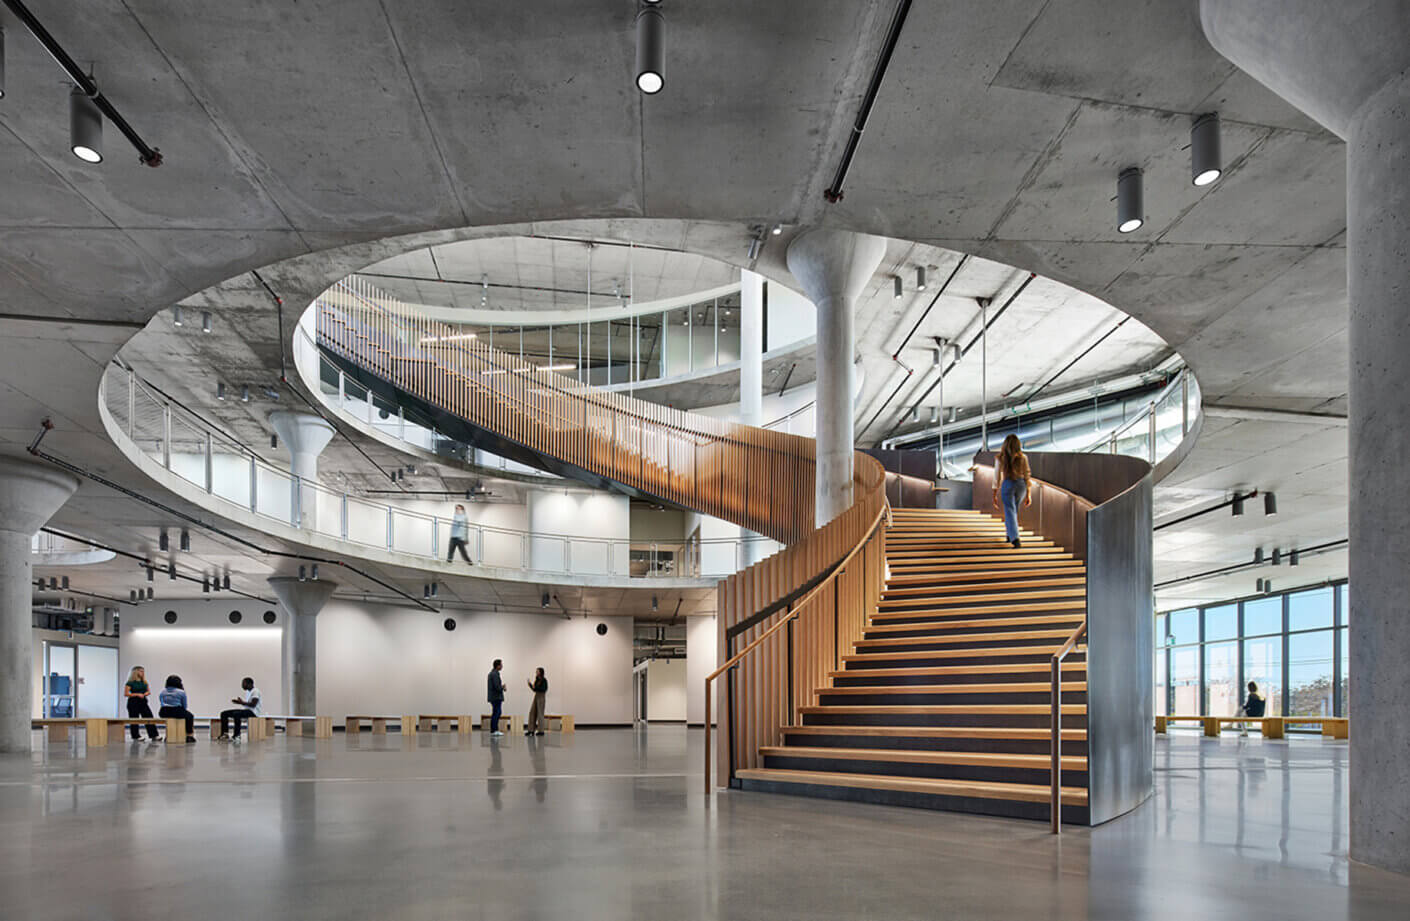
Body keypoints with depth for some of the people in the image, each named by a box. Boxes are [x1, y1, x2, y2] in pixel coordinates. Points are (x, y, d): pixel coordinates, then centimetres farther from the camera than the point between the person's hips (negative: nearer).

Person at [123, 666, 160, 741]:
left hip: (143, 701, 5)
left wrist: (145, 694, -8)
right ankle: (135, 737, 9)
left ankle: (153, 736, -6)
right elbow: (126, 694, -10)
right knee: (134, 720, 0)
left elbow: (149, 691, 15)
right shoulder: (130, 683, -6)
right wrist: (137, 694, -16)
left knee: (149, 718, -4)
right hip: (133, 702, -5)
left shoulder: (144, 682, 10)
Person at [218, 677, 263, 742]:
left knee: (236, 714, -38)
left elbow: (253, 704, -21)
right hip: (244, 709, 10)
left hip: (253, 711, -10)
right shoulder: (247, 692, 18)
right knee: (224, 713, 1)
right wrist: (239, 702, 3)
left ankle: (236, 736, -32)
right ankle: (225, 734, -5)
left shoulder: (255, 691, -12)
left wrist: (242, 702, -19)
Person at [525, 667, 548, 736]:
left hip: (541, 697, -8)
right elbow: (534, 689, 16)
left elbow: (544, 689, -17)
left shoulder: (544, 680, -8)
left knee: (540, 713, -6)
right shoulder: (537, 680, 14)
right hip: (536, 696, 8)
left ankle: (541, 731, -1)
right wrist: (530, 685, 3)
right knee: (532, 713, 2)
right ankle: (531, 730, 3)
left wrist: (535, 687, -20)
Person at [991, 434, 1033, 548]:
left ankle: (1015, 538, -20)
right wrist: (1028, 495, 8)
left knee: (1010, 512, -2)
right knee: (1014, 510, 23)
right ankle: (1009, 534, 38)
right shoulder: (1023, 457, 0)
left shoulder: (1000, 458, -2)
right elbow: (1027, 476, 2)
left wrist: (995, 495, 6)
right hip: (1021, 485, 3)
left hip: (1007, 484, -3)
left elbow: (997, 477, -1)